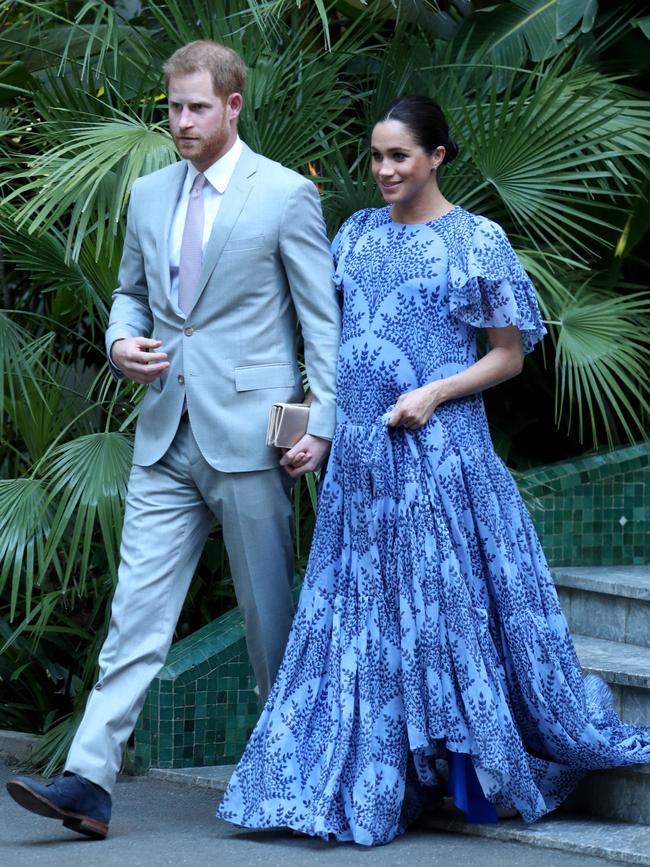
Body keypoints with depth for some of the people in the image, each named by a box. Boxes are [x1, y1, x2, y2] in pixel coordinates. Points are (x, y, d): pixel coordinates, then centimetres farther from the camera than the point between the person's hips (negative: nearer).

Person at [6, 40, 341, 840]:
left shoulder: (287, 195, -3)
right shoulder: (149, 194, 12)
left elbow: (323, 318, -3)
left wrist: (321, 424, -10)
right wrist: (120, 342, 2)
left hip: (248, 435, -5)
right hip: (166, 436, 5)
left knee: (270, 615, 4)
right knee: (137, 609, -2)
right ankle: (88, 782, -8)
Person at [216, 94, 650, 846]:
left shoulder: (477, 240, -2)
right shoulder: (357, 235, 12)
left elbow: (509, 354, -1)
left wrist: (434, 393, -14)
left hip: (438, 447, -5)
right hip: (359, 449, 5)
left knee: (447, 601, -2)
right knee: (359, 609, 4)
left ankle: (483, 778, 13)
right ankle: (363, 782, 9)